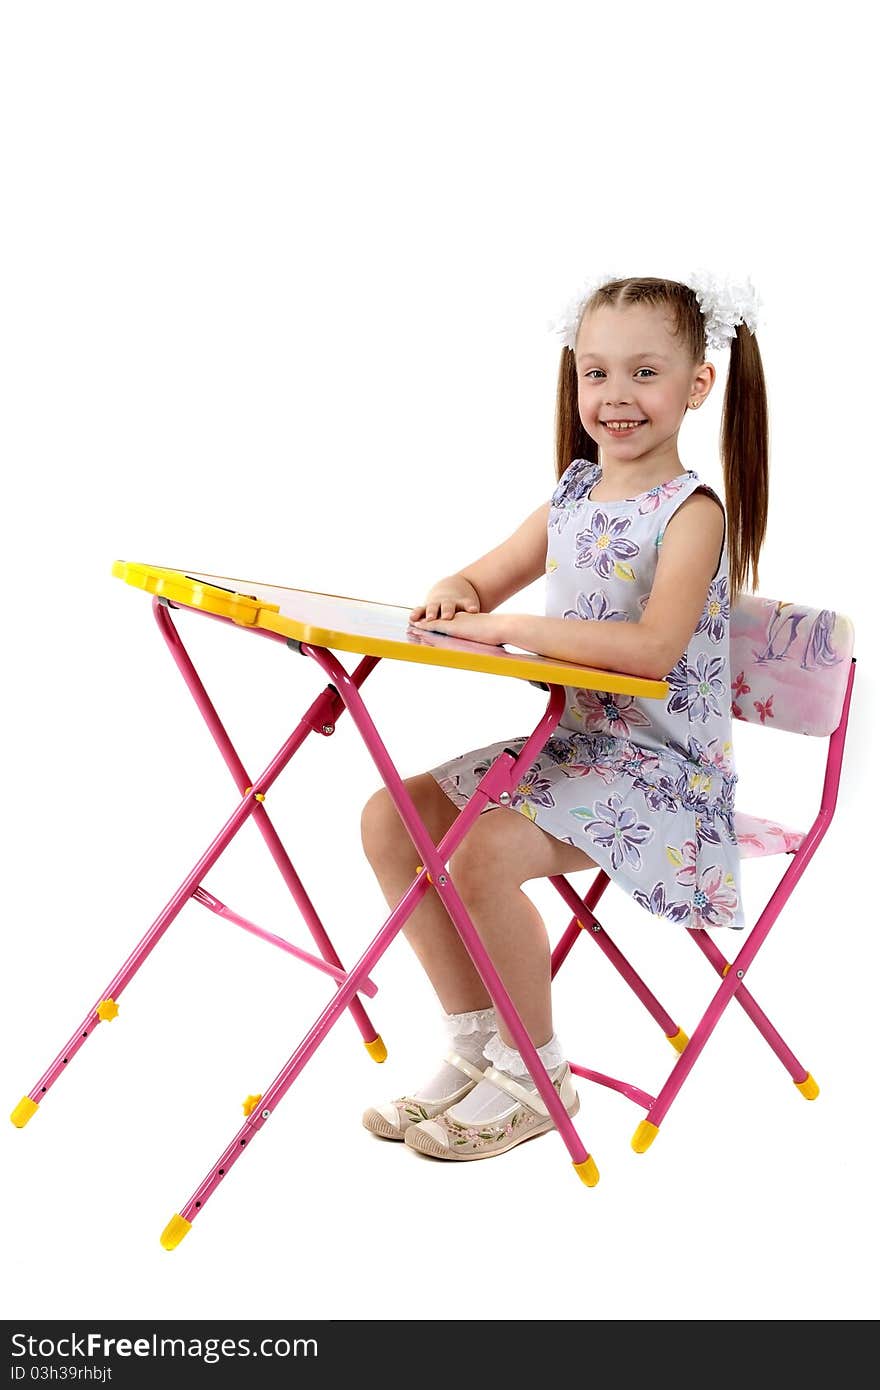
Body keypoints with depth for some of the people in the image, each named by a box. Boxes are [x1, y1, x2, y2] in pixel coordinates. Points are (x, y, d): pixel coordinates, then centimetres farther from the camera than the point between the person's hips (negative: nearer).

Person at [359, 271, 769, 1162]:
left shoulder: (692, 511, -14)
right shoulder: (574, 492, 9)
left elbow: (652, 648, -30)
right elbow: (489, 578, 19)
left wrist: (508, 627, -28)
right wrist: (457, 591, -6)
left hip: (663, 769, -8)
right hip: (572, 743, 8)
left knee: (484, 853, -28)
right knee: (390, 817, -2)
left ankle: (535, 1075, -4)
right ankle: (475, 1042, 9)